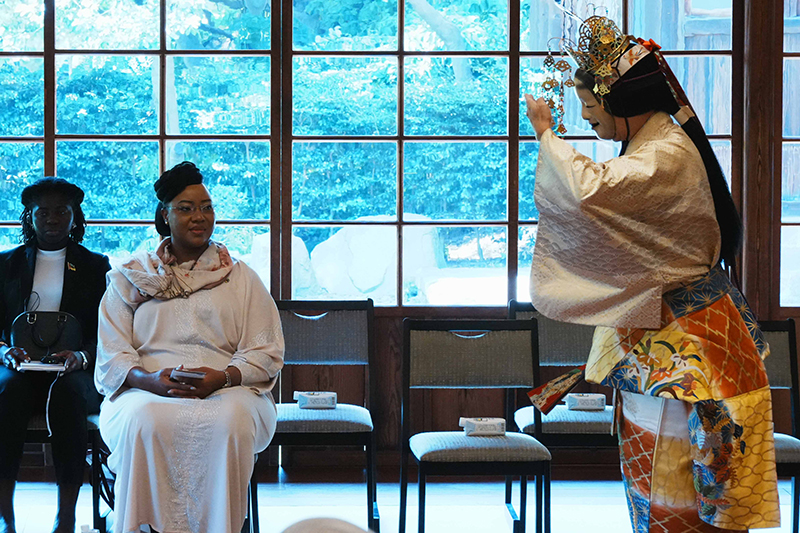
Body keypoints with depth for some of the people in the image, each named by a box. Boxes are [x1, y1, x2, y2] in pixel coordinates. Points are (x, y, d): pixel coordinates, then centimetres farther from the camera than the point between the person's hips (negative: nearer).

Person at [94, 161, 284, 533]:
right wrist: (150, 378, -14)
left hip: (226, 391, 0)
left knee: (229, 422, -36)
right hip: (146, 390, 0)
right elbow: (111, 356, 7)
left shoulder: (241, 278, 18)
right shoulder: (131, 278, 17)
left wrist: (223, 377, -12)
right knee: (144, 420, -36)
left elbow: (267, 353, 8)